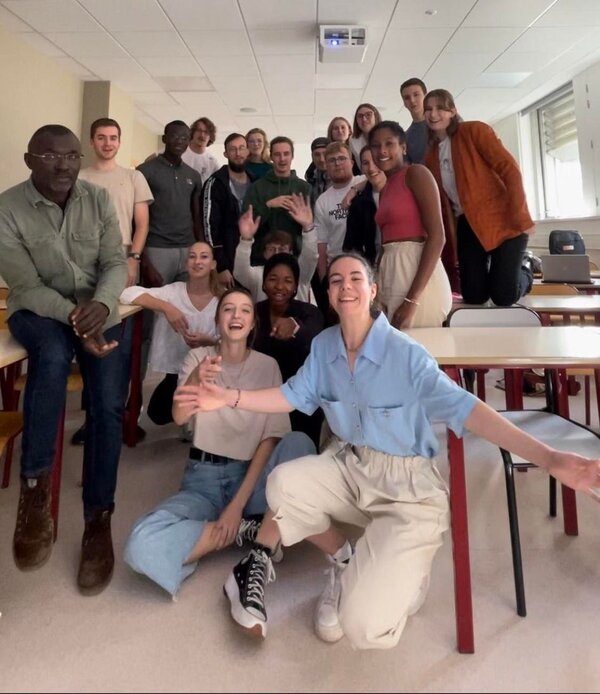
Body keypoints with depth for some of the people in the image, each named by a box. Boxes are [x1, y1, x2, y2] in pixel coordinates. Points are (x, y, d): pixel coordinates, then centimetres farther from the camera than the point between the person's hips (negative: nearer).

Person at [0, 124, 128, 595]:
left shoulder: (99, 199, -2)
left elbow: (116, 263, -6)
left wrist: (100, 304, -27)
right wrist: (73, 317, -30)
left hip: (97, 310, 2)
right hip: (38, 311, -2)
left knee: (108, 405, -18)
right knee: (54, 354, -38)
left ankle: (98, 518, -5)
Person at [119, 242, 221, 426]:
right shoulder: (173, 292, -9)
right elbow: (127, 293, -21)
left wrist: (207, 341, -25)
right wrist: (166, 307, -32)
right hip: (177, 372, 1)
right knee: (158, 413, -13)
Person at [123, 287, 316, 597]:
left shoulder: (267, 366, 0)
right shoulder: (198, 357, 1)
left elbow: (272, 437, -7)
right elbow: (179, 417, -17)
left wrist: (238, 503, -18)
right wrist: (196, 379, -41)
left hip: (252, 476, 0)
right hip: (204, 478, 0)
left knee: (299, 442, -31)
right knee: (142, 545, -27)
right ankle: (246, 529, -11)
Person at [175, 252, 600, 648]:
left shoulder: (406, 354, -20)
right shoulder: (323, 345, -2)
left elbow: (462, 408, -25)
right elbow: (294, 396, 7)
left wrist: (549, 458, -35)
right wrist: (229, 397, -2)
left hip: (407, 487, -6)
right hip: (348, 467, 6)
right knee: (283, 484, -26)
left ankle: (404, 573, 20)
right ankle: (347, 564, 5)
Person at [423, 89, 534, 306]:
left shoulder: (474, 130, -5)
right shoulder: (431, 155, 11)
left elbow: (510, 169, -12)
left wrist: (521, 218, -19)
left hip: (501, 219, -5)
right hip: (467, 225, 5)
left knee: (504, 296, -11)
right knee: (473, 296, -3)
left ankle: (524, 274, 25)